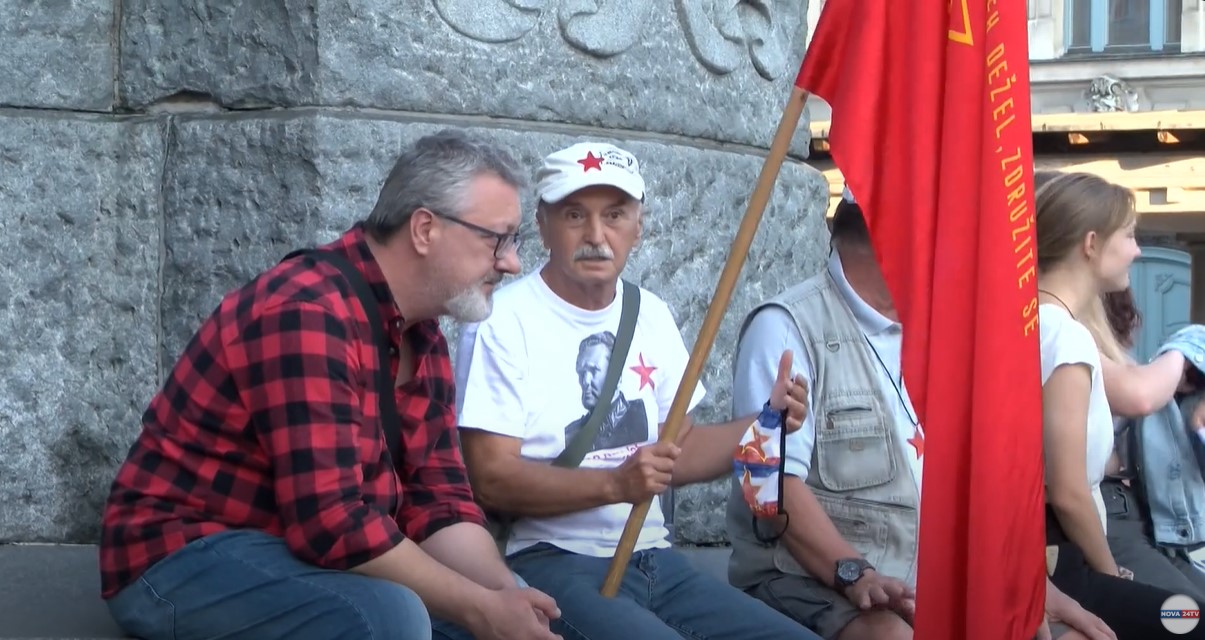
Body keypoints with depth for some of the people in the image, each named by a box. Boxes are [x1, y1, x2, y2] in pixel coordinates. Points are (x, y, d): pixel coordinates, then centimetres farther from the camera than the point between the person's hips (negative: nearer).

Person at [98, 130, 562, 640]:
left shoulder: (422, 339, 6)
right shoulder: (306, 315, -23)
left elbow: (438, 498, 4)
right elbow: (331, 522, -29)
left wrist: (508, 596, -14)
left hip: (308, 549, 9)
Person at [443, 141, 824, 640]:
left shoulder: (651, 314, 14)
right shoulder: (504, 319, -8)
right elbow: (491, 478, -14)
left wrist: (766, 421, 2)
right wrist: (615, 484, -24)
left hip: (653, 559, 7)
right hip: (551, 562, -7)